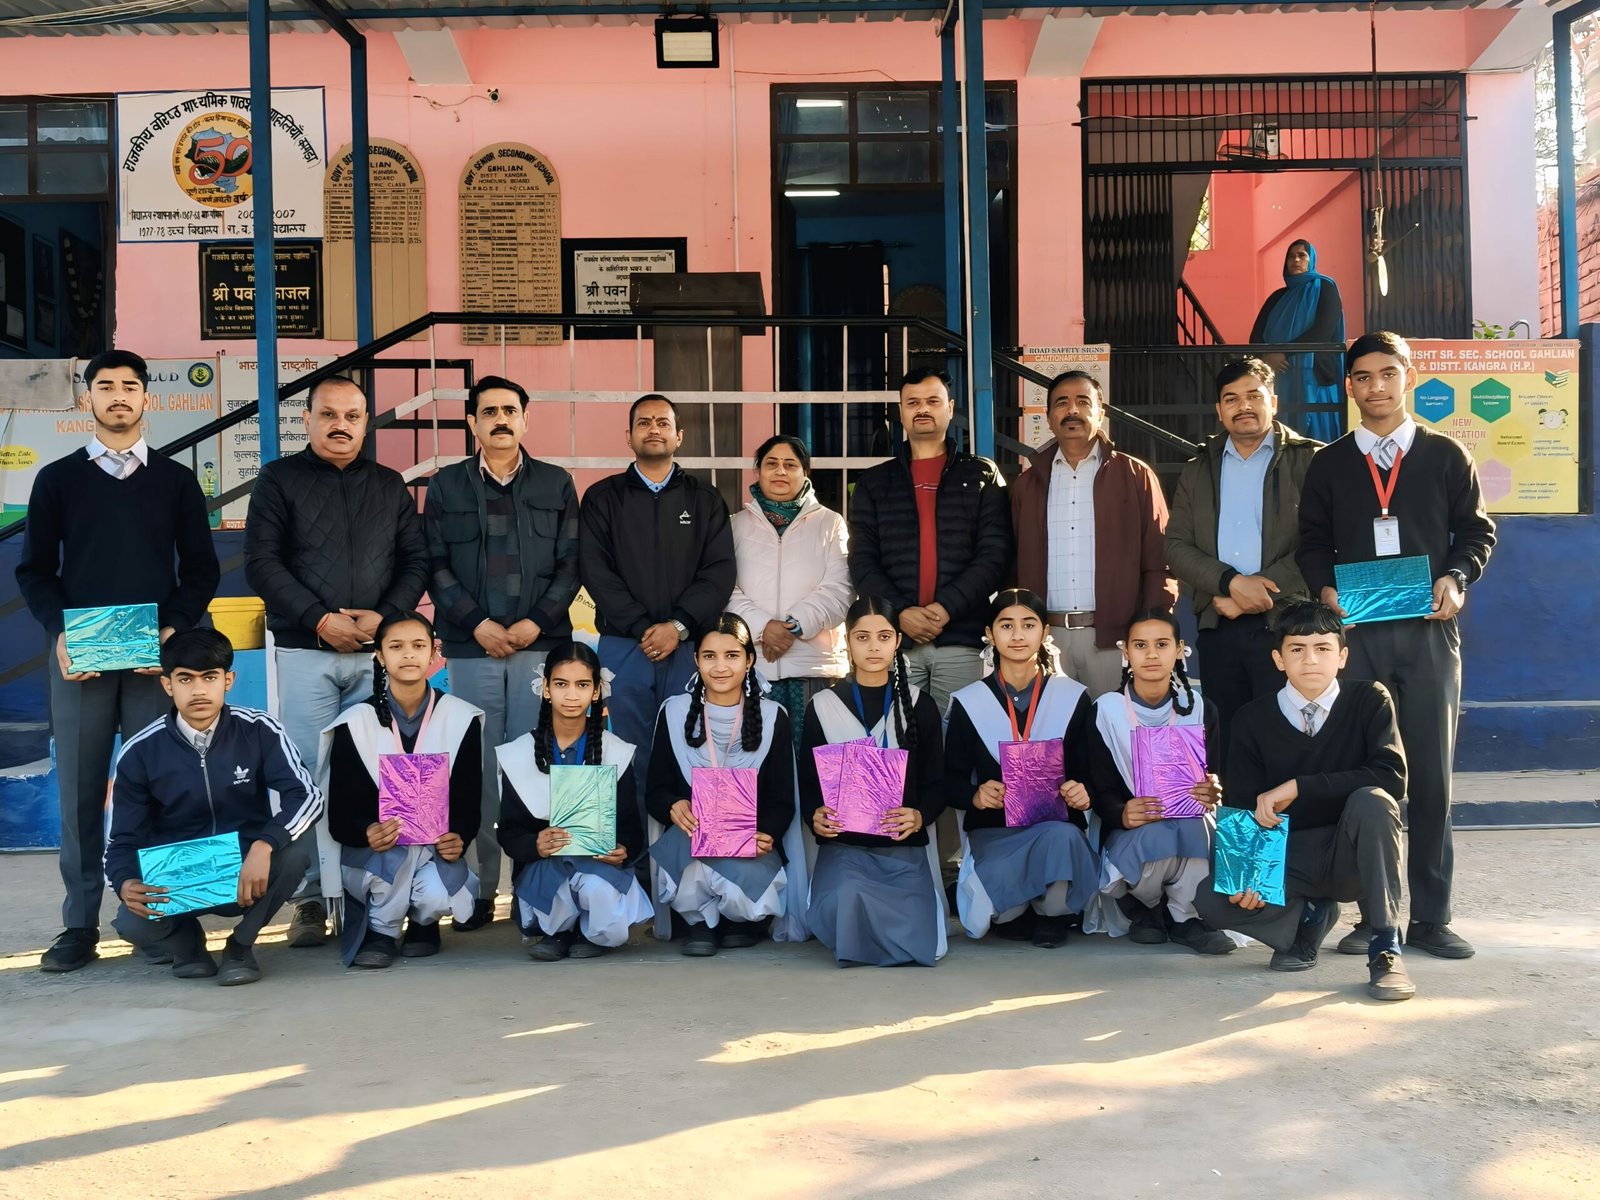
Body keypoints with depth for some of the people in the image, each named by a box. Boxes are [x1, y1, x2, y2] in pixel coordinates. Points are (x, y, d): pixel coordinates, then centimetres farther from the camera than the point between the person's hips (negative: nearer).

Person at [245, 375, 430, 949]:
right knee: (311, 775, -4)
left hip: (377, 652, 2)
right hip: (306, 651, -2)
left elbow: (416, 561, 10)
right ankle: (312, 900, 2)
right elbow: (262, 563, -3)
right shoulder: (280, 479, 5)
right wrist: (320, 619, -12)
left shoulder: (389, 486, 15)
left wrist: (385, 616, -7)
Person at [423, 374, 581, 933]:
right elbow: (435, 565, 3)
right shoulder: (446, 485, 10)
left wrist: (536, 623, -7)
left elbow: (572, 564, 5)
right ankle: (479, 890, 7)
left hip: (541, 645, 0)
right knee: (477, 768, 1)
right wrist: (478, 624, -8)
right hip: (472, 649, 0)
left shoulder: (557, 484, 11)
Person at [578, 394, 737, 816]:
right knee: (632, 757, 2)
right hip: (623, 646, 0)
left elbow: (719, 571, 2)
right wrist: (641, 627, -11)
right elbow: (595, 570, 0)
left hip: (690, 645, 1)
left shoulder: (705, 499, 12)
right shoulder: (602, 497, 10)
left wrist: (678, 626, -11)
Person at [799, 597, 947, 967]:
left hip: (904, 846, 1)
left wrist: (920, 817, -15)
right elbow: (807, 781, 9)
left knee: (918, 944, -21)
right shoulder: (823, 707, 8)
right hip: (843, 845, 0)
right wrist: (815, 816, -14)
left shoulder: (919, 704, 9)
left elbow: (936, 782, 7)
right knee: (845, 907, -33)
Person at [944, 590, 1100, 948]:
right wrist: (975, 795, -19)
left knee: (1062, 838, -38)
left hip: (1058, 825, 1)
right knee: (1001, 891, -34)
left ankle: (1050, 912, -1)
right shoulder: (968, 702, 6)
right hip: (994, 830, -1)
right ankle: (1012, 912, 9)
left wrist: (1083, 794, -19)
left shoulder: (1073, 697, 7)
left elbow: (1091, 772, 5)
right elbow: (951, 780, 5)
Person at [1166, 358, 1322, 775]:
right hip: (1218, 630, 4)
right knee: (1229, 741, 7)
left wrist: (1260, 591, -12)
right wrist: (1231, 582, -10)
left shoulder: (1309, 460, 3)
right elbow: (1176, 546, 6)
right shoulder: (1198, 470, 15)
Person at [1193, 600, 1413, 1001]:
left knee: (1371, 801, -34)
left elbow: (1392, 776, -22)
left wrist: (1298, 787, -26)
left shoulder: (1369, 701, -5)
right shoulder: (1254, 719, -1)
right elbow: (1243, 808, -4)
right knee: (1211, 898, -25)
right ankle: (1310, 916, 5)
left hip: (1353, 857, -2)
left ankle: (1385, 948, -24)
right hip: (1287, 858, 2)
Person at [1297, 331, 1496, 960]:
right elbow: (1313, 541, 12)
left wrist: (1456, 579, -8)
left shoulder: (1445, 455, 10)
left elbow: (1476, 530, 10)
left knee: (1432, 773, 1)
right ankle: (1373, 916, 8)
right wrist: (1325, 588, -7)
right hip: (1357, 632, 1)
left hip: (1429, 631, 0)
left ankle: (1430, 916, 9)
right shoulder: (1329, 463, 12)